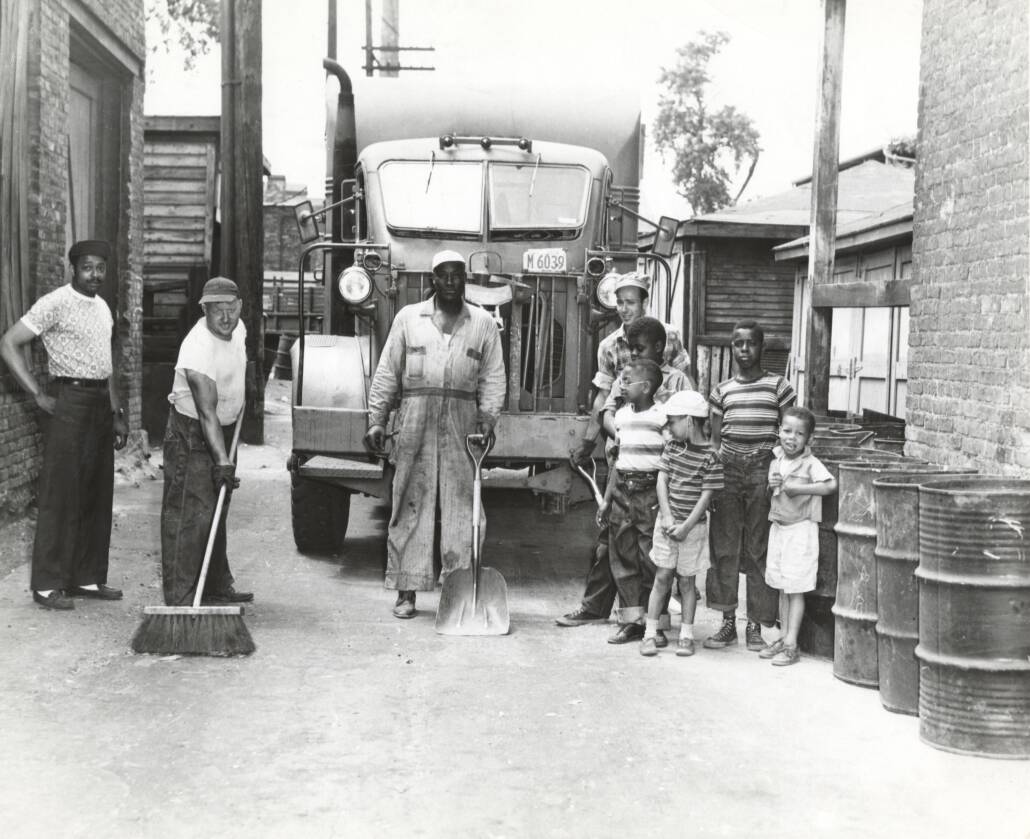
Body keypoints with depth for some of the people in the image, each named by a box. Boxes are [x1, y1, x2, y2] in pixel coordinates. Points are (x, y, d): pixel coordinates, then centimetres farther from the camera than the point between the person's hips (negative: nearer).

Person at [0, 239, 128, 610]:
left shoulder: (103, 308, 15)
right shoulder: (55, 304, -9)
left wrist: (116, 413, 18)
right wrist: (39, 395, -15)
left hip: (100, 403, 8)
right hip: (68, 402, -8)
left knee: (98, 496, 10)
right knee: (61, 495, -6)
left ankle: (88, 578, 19)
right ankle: (47, 585, 0)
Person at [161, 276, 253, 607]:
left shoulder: (237, 329, -1)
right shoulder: (198, 348, -27)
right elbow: (207, 412, -32)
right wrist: (222, 461, -37)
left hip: (223, 430, 9)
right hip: (191, 434, -9)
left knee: (217, 511, 16)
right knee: (190, 514, -12)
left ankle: (217, 588, 27)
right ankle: (180, 599, -11)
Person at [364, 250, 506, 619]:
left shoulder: (483, 323, 11)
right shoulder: (408, 318, 10)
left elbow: (493, 377, 7)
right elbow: (387, 373, 8)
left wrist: (488, 419, -7)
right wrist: (376, 419, 1)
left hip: (462, 425, 0)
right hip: (414, 421, 0)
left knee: (462, 506, -2)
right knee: (411, 505, 1)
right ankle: (406, 591, 6)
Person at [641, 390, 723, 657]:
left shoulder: (710, 456, -10)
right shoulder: (672, 446, 4)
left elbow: (706, 495, -11)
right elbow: (662, 480, 2)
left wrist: (686, 526, -14)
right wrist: (667, 517, -9)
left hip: (693, 525, -3)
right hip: (667, 520, 3)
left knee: (686, 580, 5)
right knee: (662, 577, 4)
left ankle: (686, 635, 15)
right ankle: (650, 633, 7)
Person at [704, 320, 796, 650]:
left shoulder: (778, 386, 5)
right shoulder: (722, 390, 12)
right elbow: (714, 439, 14)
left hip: (763, 466, -2)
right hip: (727, 466, 2)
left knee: (759, 548, -1)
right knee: (724, 546, 2)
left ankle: (755, 624, 7)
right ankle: (727, 621, 11)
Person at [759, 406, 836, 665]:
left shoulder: (810, 463, -12)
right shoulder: (776, 461, 7)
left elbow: (831, 485, -26)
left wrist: (799, 488, -23)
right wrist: (771, 486, -4)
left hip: (801, 528, -6)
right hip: (778, 526, 6)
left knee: (796, 589, -3)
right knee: (784, 588, 12)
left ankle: (791, 644, 0)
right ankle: (785, 637, 19)